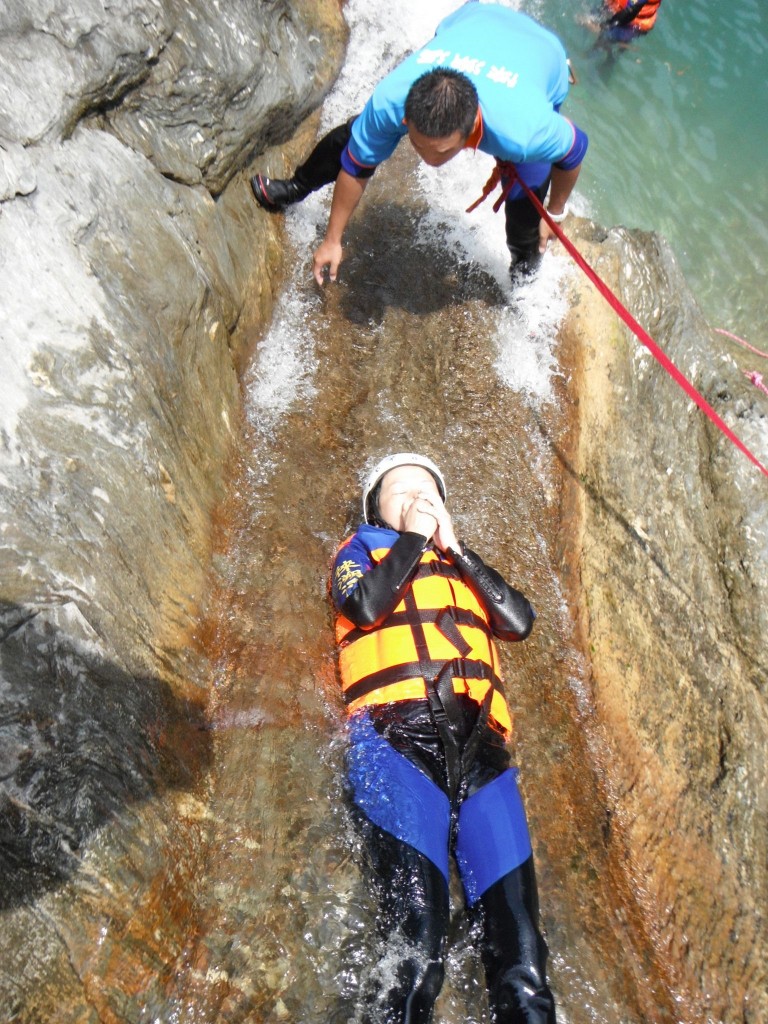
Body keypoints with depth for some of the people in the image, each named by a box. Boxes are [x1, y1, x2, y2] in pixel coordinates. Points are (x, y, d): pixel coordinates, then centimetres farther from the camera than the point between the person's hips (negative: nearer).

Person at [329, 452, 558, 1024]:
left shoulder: (464, 566, 33)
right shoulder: (360, 552, 24)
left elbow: (520, 621, 12)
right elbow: (367, 606, -1)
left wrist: (453, 546, 13)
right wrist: (413, 537, 10)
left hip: (480, 747, 3)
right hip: (396, 737, -3)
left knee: (521, 955, -7)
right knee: (414, 950, -18)